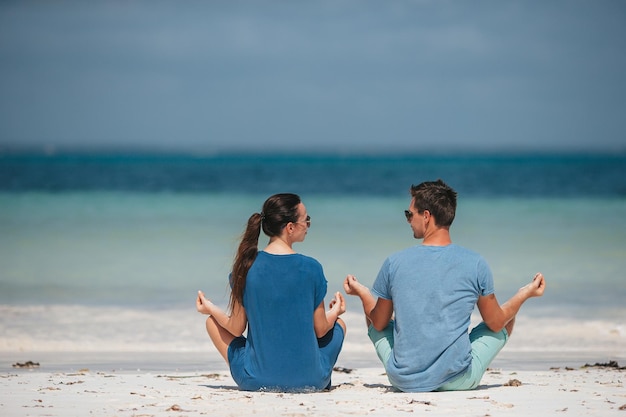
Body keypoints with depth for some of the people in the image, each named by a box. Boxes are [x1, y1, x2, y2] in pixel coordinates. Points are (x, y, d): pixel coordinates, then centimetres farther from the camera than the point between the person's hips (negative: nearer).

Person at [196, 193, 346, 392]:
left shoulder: (246, 266, -7)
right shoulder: (311, 268, -9)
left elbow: (237, 329, -2)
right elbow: (320, 330, -1)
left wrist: (211, 309, 19)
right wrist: (334, 312, 22)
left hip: (255, 381, 0)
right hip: (310, 381, 0)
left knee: (212, 322, 23)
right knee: (339, 324, 29)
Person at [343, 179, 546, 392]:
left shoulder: (394, 263, -6)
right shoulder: (475, 264, -7)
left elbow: (379, 324, 8)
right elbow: (496, 324, 5)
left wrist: (362, 292, 27)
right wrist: (525, 294, 22)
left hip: (405, 381, 1)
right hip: (458, 381, -1)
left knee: (372, 316, 28)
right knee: (508, 321, 25)